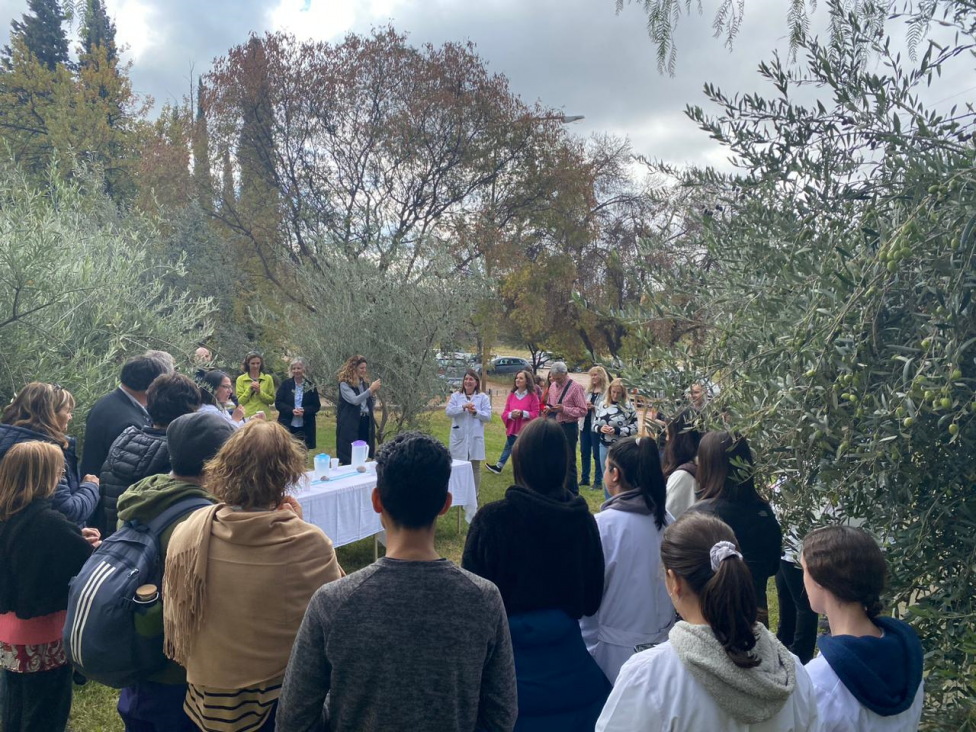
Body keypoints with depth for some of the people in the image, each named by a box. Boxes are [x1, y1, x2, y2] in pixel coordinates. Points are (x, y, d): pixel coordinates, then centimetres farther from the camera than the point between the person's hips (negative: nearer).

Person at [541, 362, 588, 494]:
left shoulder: (575, 388, -12)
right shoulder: (553, 386, 8)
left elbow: (583, 411, -15)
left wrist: (563, 409, -23)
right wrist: (547, 408, -3)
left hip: (568, 428, -7)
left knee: (569, 462, 0)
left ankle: (572, 493, 11)